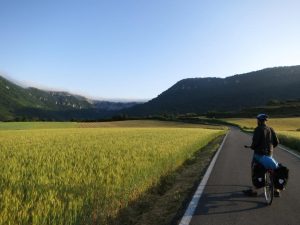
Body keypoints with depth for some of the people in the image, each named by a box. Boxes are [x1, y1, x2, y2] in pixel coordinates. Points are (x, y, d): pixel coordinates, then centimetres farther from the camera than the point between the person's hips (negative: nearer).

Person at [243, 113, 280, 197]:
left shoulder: (258, 129, -13)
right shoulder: (271, 129, 6)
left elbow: (255, 142, -22)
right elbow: (276, 142, 7)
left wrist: (251, 147, -3)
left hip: (259, 154, -6)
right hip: (269, 154, 6)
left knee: (254, 171, 8)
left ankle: (253, 190, 12)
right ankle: (276, 190, 22)